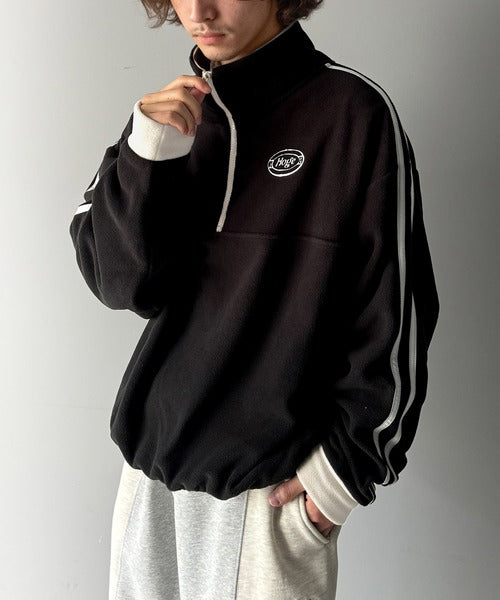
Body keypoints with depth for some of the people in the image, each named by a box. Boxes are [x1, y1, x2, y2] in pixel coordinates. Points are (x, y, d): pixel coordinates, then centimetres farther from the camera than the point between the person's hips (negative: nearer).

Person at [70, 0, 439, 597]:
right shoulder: (174, 109, 5)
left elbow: (395, 310, -8)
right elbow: (117, 281, -3)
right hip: (152, 459, 5)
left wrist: (350, 463, -6)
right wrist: (147, 154, -16)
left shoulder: (352, 110, -9)